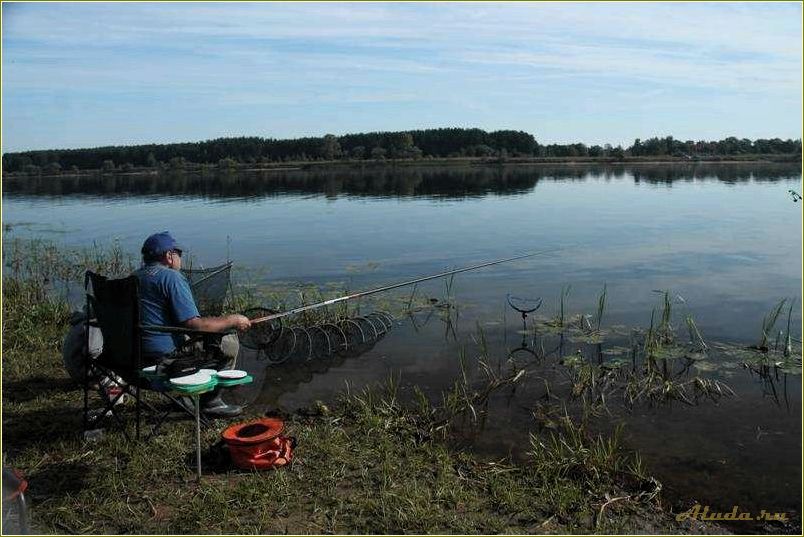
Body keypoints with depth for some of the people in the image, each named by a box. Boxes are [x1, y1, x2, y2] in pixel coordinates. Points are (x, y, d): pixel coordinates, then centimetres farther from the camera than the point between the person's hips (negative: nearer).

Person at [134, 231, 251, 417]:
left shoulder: (135, 276, 13)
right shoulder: (171, 277, -14)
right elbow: (194, 325, -22)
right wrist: (233, 320, -11)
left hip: (133, 355, 9)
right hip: (164, 357, -9)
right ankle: (210, 402, 7)